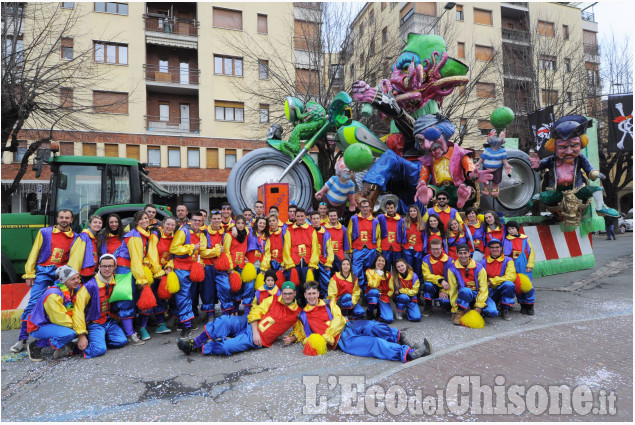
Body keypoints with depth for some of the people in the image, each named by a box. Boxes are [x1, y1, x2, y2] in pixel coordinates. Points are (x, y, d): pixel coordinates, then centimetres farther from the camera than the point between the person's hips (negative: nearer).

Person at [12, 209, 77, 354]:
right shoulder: (45, 232, 9)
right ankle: (22, 339, 1)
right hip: (43, 271, -1)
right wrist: (29, 274, 2)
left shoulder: (75, 237, 10)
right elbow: (34, 253, 7)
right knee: (33, 304, -6)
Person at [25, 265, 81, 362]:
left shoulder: (72, 291, -2)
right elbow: (59, 318, -27)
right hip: (38, 327, -8)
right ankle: (36, 346, -10)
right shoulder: (53, 295, -27)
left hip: (53, 323, 8)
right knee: (69, 334, -32)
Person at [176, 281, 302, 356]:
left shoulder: (297, 312, 4)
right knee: (225, 321, -29)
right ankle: (194, 342, -17)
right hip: (249, 325, 2)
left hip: (259, 340, -2)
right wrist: (255, 332, -11)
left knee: (225, 347, -27)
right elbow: (255, 313, 1)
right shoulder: (273, 300, 5)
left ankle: (199, 347, -5)